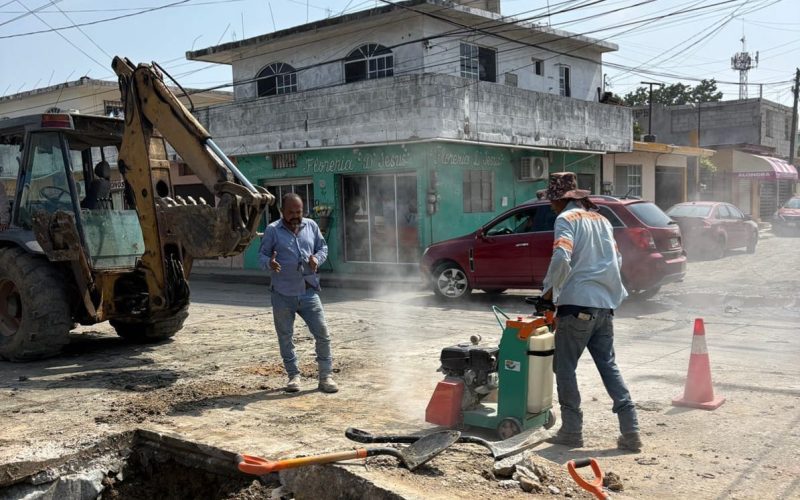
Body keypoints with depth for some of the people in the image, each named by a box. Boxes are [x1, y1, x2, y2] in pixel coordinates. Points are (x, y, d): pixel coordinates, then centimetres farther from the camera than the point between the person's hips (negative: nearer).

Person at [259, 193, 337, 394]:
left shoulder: (311, 226, 7)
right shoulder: (273, 230, -2)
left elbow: (323, 247, 15)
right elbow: (262, 254, 0)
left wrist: (317, 259, -8)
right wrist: (269, 263, -24)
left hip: (309, 292, 2)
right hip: (283, 294, -2)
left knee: (322, 334, -1)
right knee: (286, 337, 8)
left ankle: (325, 376, 11)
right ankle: (294, 375, 25)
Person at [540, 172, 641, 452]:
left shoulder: (567, 219, -6)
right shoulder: (601, 219, 18)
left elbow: (561, 258, -20)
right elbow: (617, 260, 20)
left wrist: (550, 289, -6)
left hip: (577, 304, -7)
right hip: (605, 304, 7)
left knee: (565, 368, 4)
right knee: (608, 365, 12)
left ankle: (572, 431, 7)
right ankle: (630, 431, 8)